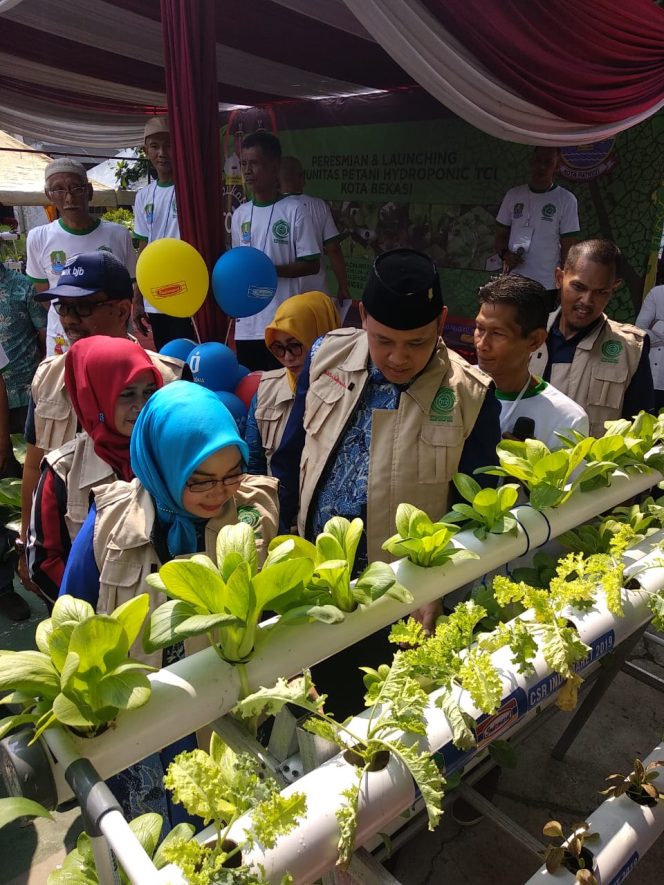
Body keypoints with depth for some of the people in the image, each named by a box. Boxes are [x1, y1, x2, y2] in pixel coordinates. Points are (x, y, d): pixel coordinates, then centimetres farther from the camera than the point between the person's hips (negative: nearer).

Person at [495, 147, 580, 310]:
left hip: (546, 286, -2)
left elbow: (568, 248, 1)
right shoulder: (513, 195, 9)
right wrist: (504, 254, -7)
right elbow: (501, 235, 15)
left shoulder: (566, 200, 0)